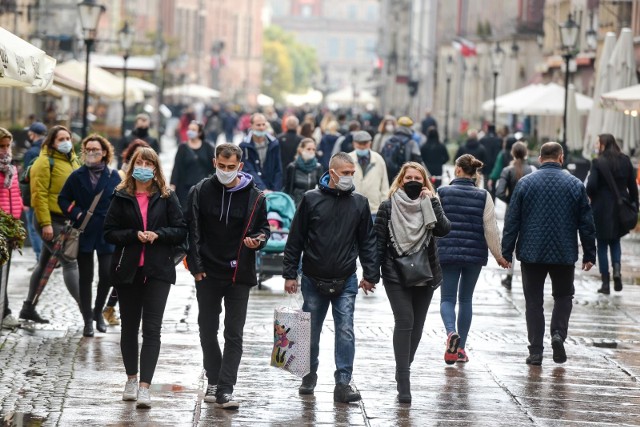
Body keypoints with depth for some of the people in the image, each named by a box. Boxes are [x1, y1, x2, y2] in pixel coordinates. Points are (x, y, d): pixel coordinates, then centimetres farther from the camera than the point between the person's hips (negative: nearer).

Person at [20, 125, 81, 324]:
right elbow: (39, 194, -16)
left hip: (67, 220, 8)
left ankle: (28, 307, 22)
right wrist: (45, 223, -21)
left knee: (45, 263, 14)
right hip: (51, 220, -8)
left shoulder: (73, 162, 14)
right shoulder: (45, 162, -11)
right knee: (70, 262, -13)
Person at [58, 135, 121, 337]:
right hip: (84, 234, 1)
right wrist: (75, 214, -7)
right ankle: (88, 320, 12)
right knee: (85, 278, 5)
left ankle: (98, 311, 22)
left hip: (107, 234, -1)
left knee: (107, 275, -4)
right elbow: (63, 199, 8)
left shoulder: (113, 176, 2)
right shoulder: (77, 176, 3)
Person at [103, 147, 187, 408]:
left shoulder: (167, 198, 3)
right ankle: (131, 379, 28)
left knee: (152, 329, -9)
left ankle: (145, 386, -13)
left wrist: (157, 234, -15)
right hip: (127, 270, 2)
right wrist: (135, 235, -15)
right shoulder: (121, 197, 3)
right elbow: (109, 232, 0)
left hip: (158, 271, -2)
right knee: (129, 326, 12)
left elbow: (181, 231, 1)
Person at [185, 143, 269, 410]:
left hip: (239, 276, -1)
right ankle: (214, 382, 24)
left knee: (234, 335, -4)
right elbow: (192, 231, 2)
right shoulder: (201, 192, 0)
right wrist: (196, 266, -5)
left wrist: (258, 240, -14)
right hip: (207, 275, 1)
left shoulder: (254, 196, -1)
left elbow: (263, 228, 9)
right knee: (208, 331, 10)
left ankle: (225, 390, -5)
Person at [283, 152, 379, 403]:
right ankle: (309, 376, 28)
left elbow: (367, 242, 9)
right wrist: (289, 274, -1)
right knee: (311, 331, 10)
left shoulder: (359, 203, 3)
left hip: (345, 281, 0)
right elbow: (295, 239, 0)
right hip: (313, 279, 0)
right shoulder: (311, 199, -3)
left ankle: (343, 383, -4)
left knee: (345, 331, -6)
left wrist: (370, 275, 6)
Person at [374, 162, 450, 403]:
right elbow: (379, 241, 0)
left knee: (417, 325, 8)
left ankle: (403, 370, 25)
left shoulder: (428, 207, 6)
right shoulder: (388, 208, 1)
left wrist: (432, 201, -13)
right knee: (404, 322, -14)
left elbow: (443, 229, -12)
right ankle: (404, 383, -18)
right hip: (396, 276, -3)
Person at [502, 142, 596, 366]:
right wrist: (589, 254, 10)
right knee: (563, 296, 18)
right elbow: (586, 223, 3)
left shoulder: (525, 183, -2)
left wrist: (506, 253, 4)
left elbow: (512, 221, -1)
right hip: (564, 255, 0)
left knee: (534, 301, 7)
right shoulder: (575, 185, -1)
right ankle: (558, 334, -5)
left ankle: (536, 351, 4)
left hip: (531, 254, 0)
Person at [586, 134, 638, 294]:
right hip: (620, 208, 4)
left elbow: (591, 186, -18)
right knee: (615, 241, 21)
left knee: (602, 245, 7)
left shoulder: (598, 163, -14)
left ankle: (605, 283, 7)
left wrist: (590, 196, 3)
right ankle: (617, 270, -3)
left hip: (602, 209, -4)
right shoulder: (625, 161, 2)